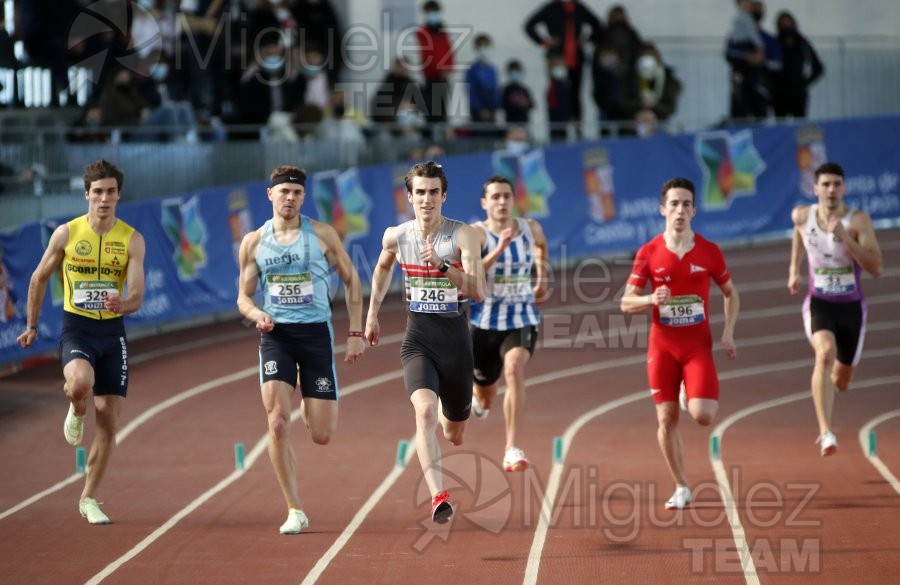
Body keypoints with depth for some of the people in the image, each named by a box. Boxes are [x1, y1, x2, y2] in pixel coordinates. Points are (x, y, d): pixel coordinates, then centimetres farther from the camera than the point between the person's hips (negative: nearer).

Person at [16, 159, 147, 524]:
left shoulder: (132, 240, -3)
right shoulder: (66, 234, -3)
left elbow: (137, 297, -10)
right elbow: (39, 278, 10)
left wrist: (123, 304, -33)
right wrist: (31, 325, 13)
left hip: (112, 331, 2)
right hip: (76, 328, -2)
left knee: (109, 420, 2)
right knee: (80, 383, -35)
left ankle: (89, 498, 18)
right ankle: (76, 413, 4)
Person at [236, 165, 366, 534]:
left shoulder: (322, 235, 0)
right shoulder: (253, 242, 5)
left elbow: (351, 280, 8)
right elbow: (243, 298, 11)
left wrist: (356, 332, 2)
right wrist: (258, 315, -12)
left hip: (316, 333, 0)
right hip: (276, 335, 1)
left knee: (321, 435, -1)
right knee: (277, 424, -16)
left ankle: (311, 407, 40)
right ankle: (295, 512, -6)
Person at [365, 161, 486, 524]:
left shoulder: (464, 236, -10)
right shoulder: (396, 236, -1)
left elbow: (478, 292, -20)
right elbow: (383, 268, 23)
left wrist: (442, 265, -32)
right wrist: (372, 313, 23)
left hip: (456, 340, 0)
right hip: (417, 341, 0)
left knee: (454, 436, 14)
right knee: (425, 411, -28)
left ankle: (451, 414, 54)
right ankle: (438, 496, -33)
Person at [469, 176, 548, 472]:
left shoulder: (530, 228, 0)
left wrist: (541, 279, 22)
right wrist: (498, 250, -36)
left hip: (522, 320, 1)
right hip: (485, 323, -1)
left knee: (514, 370, -30)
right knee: (484, 401, 13)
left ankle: (511, 449, -28)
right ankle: (475, 395, 55)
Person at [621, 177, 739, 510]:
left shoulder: (709, 251, -1)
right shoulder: (648, 253, -2)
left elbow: (730, 294, 12)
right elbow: (626, 303, 0)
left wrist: (728, 333, -2)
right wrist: (651, 299, -21)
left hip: (699, 346, -1)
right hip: (662, 346, 1)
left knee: (703, 416, -15)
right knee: (666, 418, 0)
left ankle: (701, 398, 23)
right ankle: (681, 488, 13)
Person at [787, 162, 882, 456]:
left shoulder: (858, 220, -15)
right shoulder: (802, 216, -5)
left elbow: (876, 268, -23)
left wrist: (844, 237, -31)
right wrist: (794, 269, 22)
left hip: (852, 307, 0)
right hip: (819, 304, 0)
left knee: (841, 381, 13)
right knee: (825, 354, -32)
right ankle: (826, 433, -37)